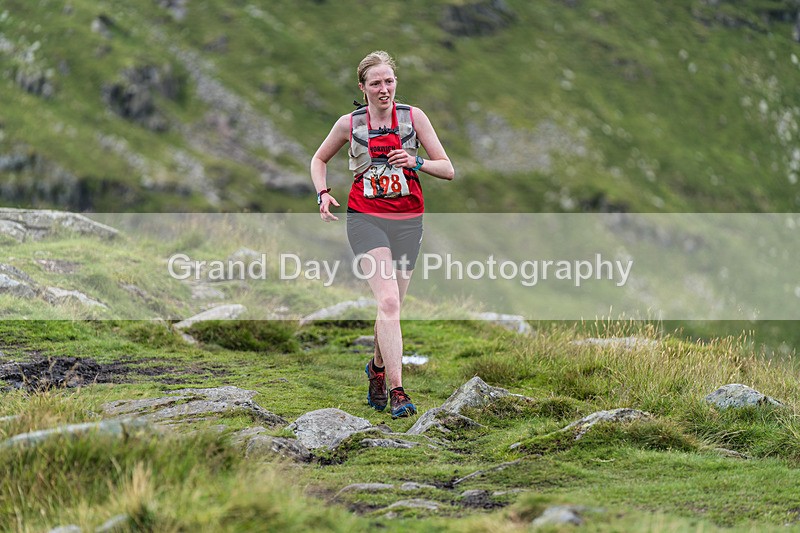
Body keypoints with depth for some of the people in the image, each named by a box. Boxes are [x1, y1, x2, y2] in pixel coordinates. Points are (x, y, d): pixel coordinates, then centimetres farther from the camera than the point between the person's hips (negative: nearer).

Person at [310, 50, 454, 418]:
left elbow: (448, 170, 0)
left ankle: (377, 367, 39)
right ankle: (397, 391, -22)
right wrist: (323, 193, 1)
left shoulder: (413, 117, 0)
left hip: (407, 220, 2)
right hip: (366, 219, -2)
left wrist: (416, 162, -18)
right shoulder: (349, 123, 0)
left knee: (391, 307, 9)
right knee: (388, 301, -19)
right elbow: (319, 159, 18)